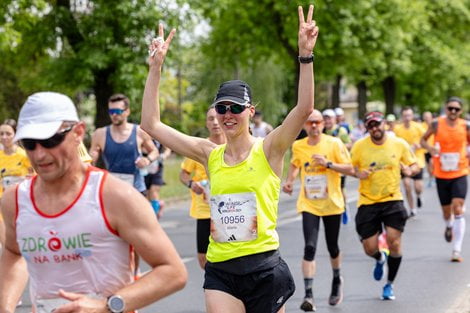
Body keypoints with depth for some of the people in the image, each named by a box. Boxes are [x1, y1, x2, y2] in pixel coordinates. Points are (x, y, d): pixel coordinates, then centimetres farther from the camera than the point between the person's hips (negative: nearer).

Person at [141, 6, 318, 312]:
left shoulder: (267, 150, -4)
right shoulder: (210, 154, 5)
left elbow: (304, 109, -19)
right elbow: (151, 124, 6)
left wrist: (305, 56, -28)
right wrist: (156, 68, 2)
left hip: (263, 267, -2)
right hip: (220, 271, 3)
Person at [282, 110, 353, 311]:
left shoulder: (334, 144, -7)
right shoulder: (298, 146, 2)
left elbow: (350, 169, -9)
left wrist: (328, 163, -21)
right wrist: (290, 181, 6)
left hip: (332, 204, -1)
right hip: (309, 205, 1)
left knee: (332, 248, 12)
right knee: (309, 248, -15)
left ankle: (337, 280, 42)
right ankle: (308, 294, -17)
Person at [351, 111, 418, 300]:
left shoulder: (399, 144, -1)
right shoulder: (359, 146, -3)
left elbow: (414, 165, 9)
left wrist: (409, 170, -15)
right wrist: (358, 173, -16)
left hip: (392, 200, 0)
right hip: (367, 202, 0)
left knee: (394, 242, -11)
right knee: (370, 249, -1)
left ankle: (389, 284, 11)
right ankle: (380, 259, 40)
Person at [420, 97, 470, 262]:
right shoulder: (437, 124, -6)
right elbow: (423, 140, 7)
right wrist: (430, 148, -14)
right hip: (441, 175, 1)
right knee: (447, 211, 11)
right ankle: (449, 227, 50)